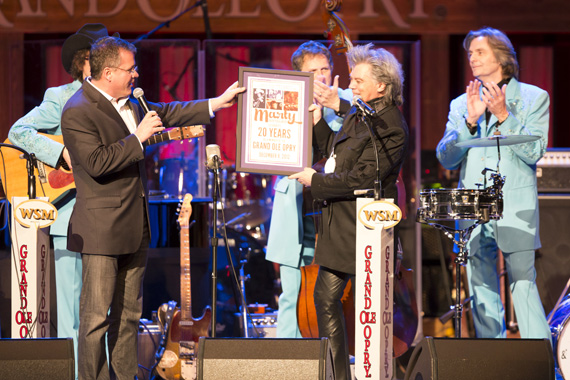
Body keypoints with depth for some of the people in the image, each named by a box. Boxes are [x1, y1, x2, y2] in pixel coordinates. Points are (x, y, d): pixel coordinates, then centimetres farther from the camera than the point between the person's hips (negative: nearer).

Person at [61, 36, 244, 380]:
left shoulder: (130, 103, 12)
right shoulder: (78, 112, -16)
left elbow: (166, 112, 27)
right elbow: (96, 163, -24)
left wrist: (216, 104, 25)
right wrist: (138, 138, -21)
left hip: (135, 228, 9)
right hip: (102, 230, -9)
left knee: (129, 313, 14)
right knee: (97, 316, -6)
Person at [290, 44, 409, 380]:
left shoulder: (391, 128, -17)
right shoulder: (358, 115, 11)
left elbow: (360, 179, -22)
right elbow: (336, 153, 21)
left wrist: (315, 181, -13)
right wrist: (318, 122, 13)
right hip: (339, 225, 10)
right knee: (326, 298, 11)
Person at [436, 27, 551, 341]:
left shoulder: (534, 98, 7)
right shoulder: (461, 105, 15)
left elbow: (534, 152, -4)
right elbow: (445, 157, 4)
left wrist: (504, 116, -13)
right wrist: (471, 121, -9)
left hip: (516, 210, -4)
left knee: (524, 286, -10)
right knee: (482, 294, 4)